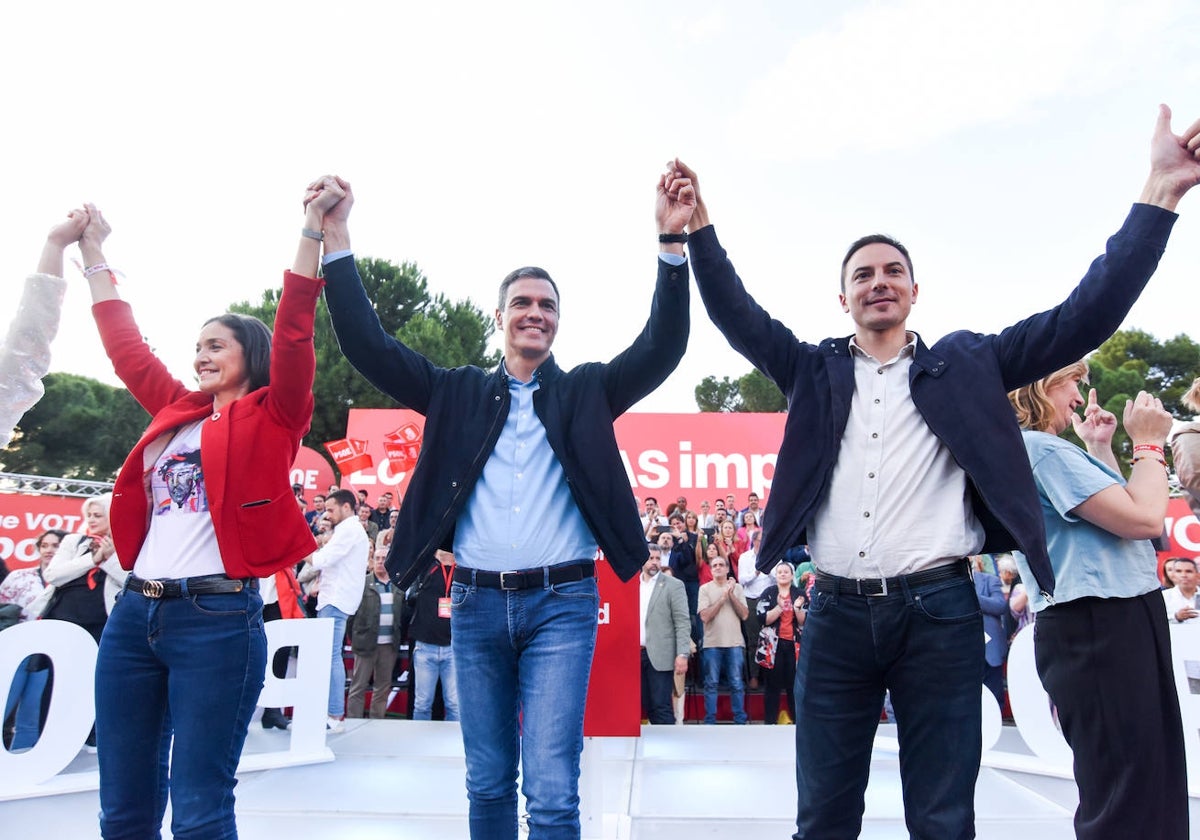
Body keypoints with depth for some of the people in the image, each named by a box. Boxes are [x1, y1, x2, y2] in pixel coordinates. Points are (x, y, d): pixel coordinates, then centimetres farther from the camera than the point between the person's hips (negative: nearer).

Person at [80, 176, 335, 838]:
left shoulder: (272, 416, 1)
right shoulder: (177, 411, 18)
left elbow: (294, 335, -11)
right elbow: (126, 347, 26)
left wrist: (312, 227, -18)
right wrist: (92, 251, 31)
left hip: (217, 617, -6)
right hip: (134, 612, 6)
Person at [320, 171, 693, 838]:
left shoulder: (587, 391, 8)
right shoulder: (460, 392, 10)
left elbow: (663, 346, -4)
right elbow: (368, 346, 5)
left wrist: (671, 242, -15)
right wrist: (335, 238, -2)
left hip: (562, 603, -2)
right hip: (476, 603, 2)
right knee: (486, 784, 14)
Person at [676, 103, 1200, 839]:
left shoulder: (966, 364, 8)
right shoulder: (815, 371, 11)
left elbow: (1087, 315, 3)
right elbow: (737, 314, 4)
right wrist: (699, 227, -9)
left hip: (940, 613, -1)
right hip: (837, 615, 1)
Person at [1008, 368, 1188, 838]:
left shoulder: (1040, 447, 18)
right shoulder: (1038, 446, -14)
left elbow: (1117, 509, 24)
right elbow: (1143, 518, -19)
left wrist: (1100, 447, 21)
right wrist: (1148, 443, -4)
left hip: (1112, 622, 11)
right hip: (1099, 626, -11)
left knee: (1154, 792, 17)